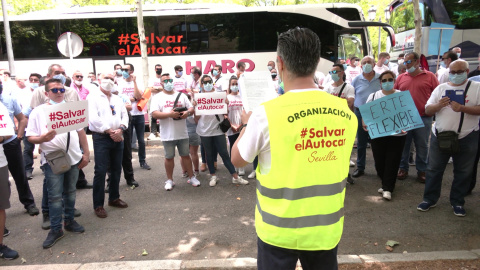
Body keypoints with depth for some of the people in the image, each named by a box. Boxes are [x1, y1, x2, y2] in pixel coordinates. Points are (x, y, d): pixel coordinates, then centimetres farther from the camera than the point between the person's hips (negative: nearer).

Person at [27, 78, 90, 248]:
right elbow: (30, 137, -3)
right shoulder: (38, 112, -2)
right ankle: (55, 229, 11)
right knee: (55, 196, 0)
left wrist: (86, 153, 8)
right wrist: (43, 138, -25)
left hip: (73, 158, 3)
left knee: (70, 192, 14)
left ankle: (69, 221, 28)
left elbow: (81, 132, 12)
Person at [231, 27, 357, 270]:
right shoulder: (344, 112, -8)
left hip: (280, 229, -3)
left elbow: (237, 160, -5)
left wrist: (248, 124, 11)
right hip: (327, 227, 4)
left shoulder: (267, 113, -21)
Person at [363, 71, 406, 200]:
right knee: (379, 161, 6)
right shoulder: (373, 96, 8)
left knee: (392, 162, 0)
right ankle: (386, 184, 26)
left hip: (397, 135, -1)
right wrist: (365, 123, -13)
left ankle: (388, 188, 10)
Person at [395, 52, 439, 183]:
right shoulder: (401, 77, 8)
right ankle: (403, 168, 23)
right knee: (403, 144, 10)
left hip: (423, 117, -2)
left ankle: (422, 170, 22)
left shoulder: (430, 76, 1)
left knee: (422, 146, 8)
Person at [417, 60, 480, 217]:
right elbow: (427, 111, 5)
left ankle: (457, 202, 25)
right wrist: (438, 105, -15)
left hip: (466, 138, -2)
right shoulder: (440, 88, 9)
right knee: (434, 169, 9)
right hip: (440, 136, 2)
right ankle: (430, 199, 22)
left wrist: (462, 108, -25)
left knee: (463, 172, 9)